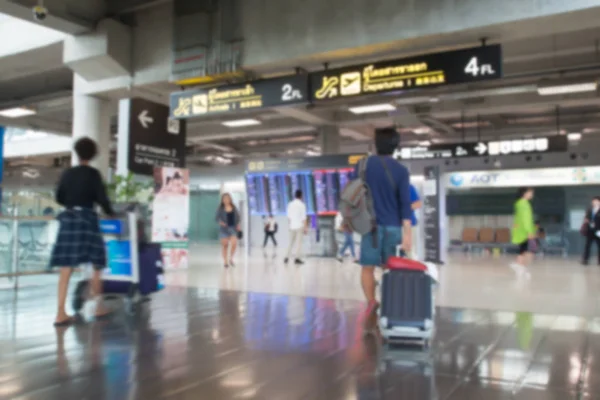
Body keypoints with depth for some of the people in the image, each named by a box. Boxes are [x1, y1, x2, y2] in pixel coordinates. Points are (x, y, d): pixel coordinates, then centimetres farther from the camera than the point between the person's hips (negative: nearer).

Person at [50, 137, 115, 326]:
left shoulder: (67, 173, 10)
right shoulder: (93, 174, -4)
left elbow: (59, 198, 15)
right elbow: (101, 198, -8)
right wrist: (110, 213, 10)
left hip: (68, 220, 4)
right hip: (86, 220, -4)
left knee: (66, 269, 3)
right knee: (96, 266, 10)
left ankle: (61, 313, 1)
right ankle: (99, 307, 16)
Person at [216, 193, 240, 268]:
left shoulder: (234, 208, 8)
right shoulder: (220, 208, 0)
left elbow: (237, 217, 15)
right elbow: (217, 217, -3)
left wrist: (238, 225, 3)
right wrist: (220, 222, -22)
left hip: (233, 228, 1)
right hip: (224, 228, -1)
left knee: (234, 243, -15)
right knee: (225, 245, 2)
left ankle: (231, 258, 7)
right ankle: (226, 262, 14)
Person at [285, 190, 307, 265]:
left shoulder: (290, 204, 5)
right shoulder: (302, 204, -8)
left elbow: (288, 216, 8)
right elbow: (304, 217, -10)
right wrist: (306, 228, -7)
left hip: (292, 226, 4)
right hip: (299, 226, -4)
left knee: (291, 242, 12)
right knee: (299, 242, 0)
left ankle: (287, 258, 9)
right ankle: (297, 258, -3)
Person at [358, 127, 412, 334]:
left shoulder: (363, 165, 2)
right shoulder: (401, 170, -1)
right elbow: (405, 203, -8)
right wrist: (408, 233, -8)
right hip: (393, 227, 1)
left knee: (368, 268, 6)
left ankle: (371, 302, -19)